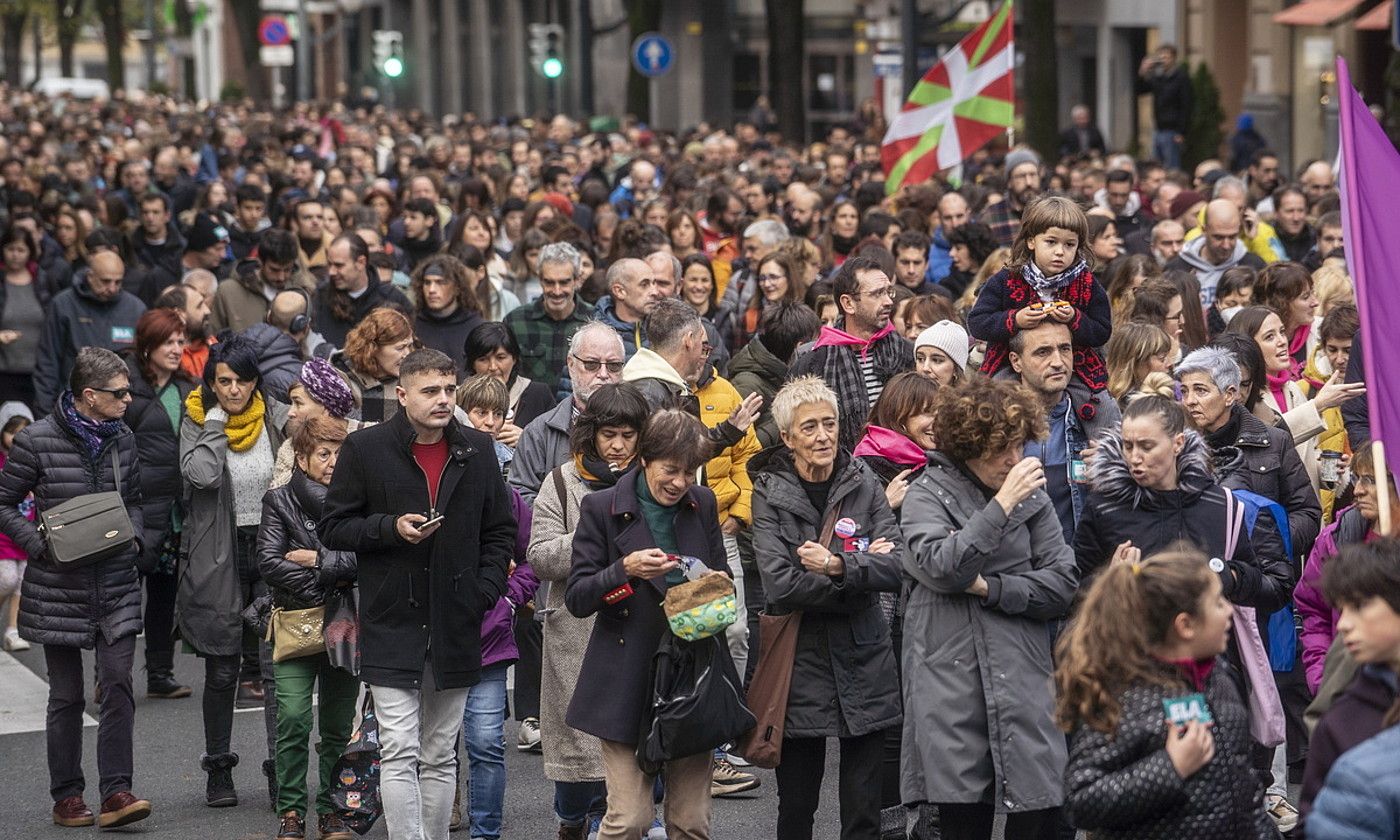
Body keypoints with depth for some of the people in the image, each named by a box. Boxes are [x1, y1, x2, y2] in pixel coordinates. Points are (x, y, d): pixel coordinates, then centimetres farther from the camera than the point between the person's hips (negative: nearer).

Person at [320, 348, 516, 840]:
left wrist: (484, 593, 3)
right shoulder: (365, 449, -2)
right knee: (400, 754, -9)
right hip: (392, 627, -3)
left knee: (440, 757, 10)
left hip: (456, 630, 3)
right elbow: (331, 528, 2)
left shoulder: (477, 451, 8)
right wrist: (391, 527, -14)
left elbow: (501, 532, 16)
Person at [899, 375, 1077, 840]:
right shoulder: (927, 495, 3)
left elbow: (1062, 584, 5)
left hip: (1023, 680, 2)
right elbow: (940, 567, -15)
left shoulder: (1033, 498, 9)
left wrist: (989, 588, -7)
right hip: (951, 682, -2)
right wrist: (1002, 504, -17)